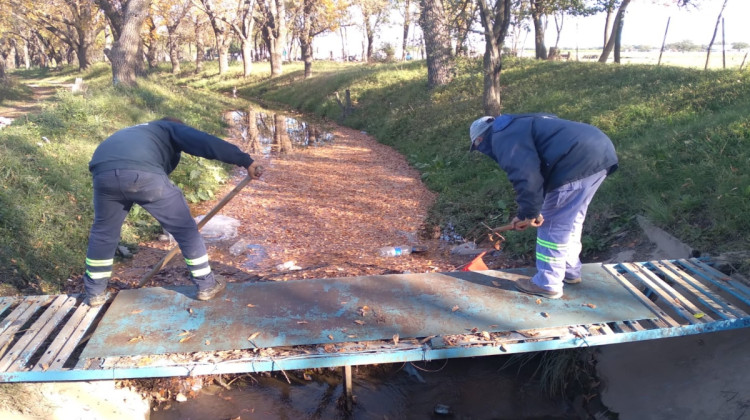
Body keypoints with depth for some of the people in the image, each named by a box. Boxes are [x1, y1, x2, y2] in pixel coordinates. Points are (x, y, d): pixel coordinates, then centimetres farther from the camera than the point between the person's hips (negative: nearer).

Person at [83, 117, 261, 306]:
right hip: (144, 173, -5)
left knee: (103, 231, 27)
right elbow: (205, 142, 8)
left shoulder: (133, 132, 46)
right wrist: (245, 160, 4)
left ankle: (95, 292, 40)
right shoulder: (172, 129, 30)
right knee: (185, 228, 11)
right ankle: (206, 285, 22)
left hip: (103, 172, 6)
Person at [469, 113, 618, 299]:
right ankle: (570, 271, 38)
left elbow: (525, 175, -19)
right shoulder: (516, 127, 29)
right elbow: (536, 170, 32)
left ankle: (548, 284, 11)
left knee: (552, 224, 1)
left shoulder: (502, 138, -3)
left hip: (579, 162, -10)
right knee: (570, 219, 24)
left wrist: (530, 212, -9)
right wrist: (526, 214, 31)